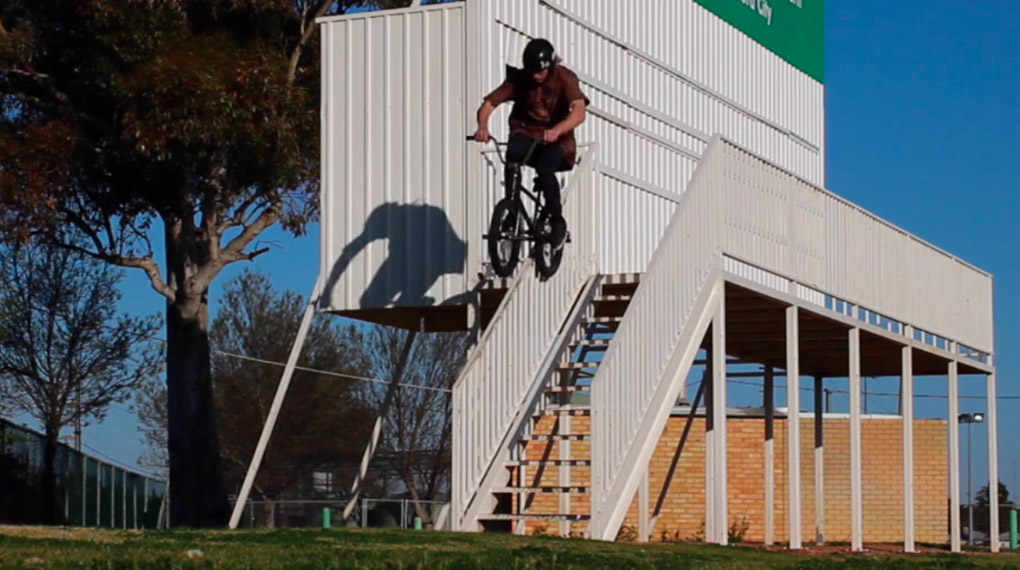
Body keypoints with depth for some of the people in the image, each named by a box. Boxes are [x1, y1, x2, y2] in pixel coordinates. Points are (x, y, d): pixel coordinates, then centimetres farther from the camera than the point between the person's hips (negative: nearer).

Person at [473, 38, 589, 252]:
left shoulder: (564, 77, -12)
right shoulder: (519, 80, -4)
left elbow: (580, 111, -28)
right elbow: (488, 104, -12)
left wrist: (557, 130, -47)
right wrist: (483, 126, -35)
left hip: (558, 142, -2)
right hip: (527, 135, 2)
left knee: (544, 167, -33)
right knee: (513, 151, -34)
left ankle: (558, 221, -11)